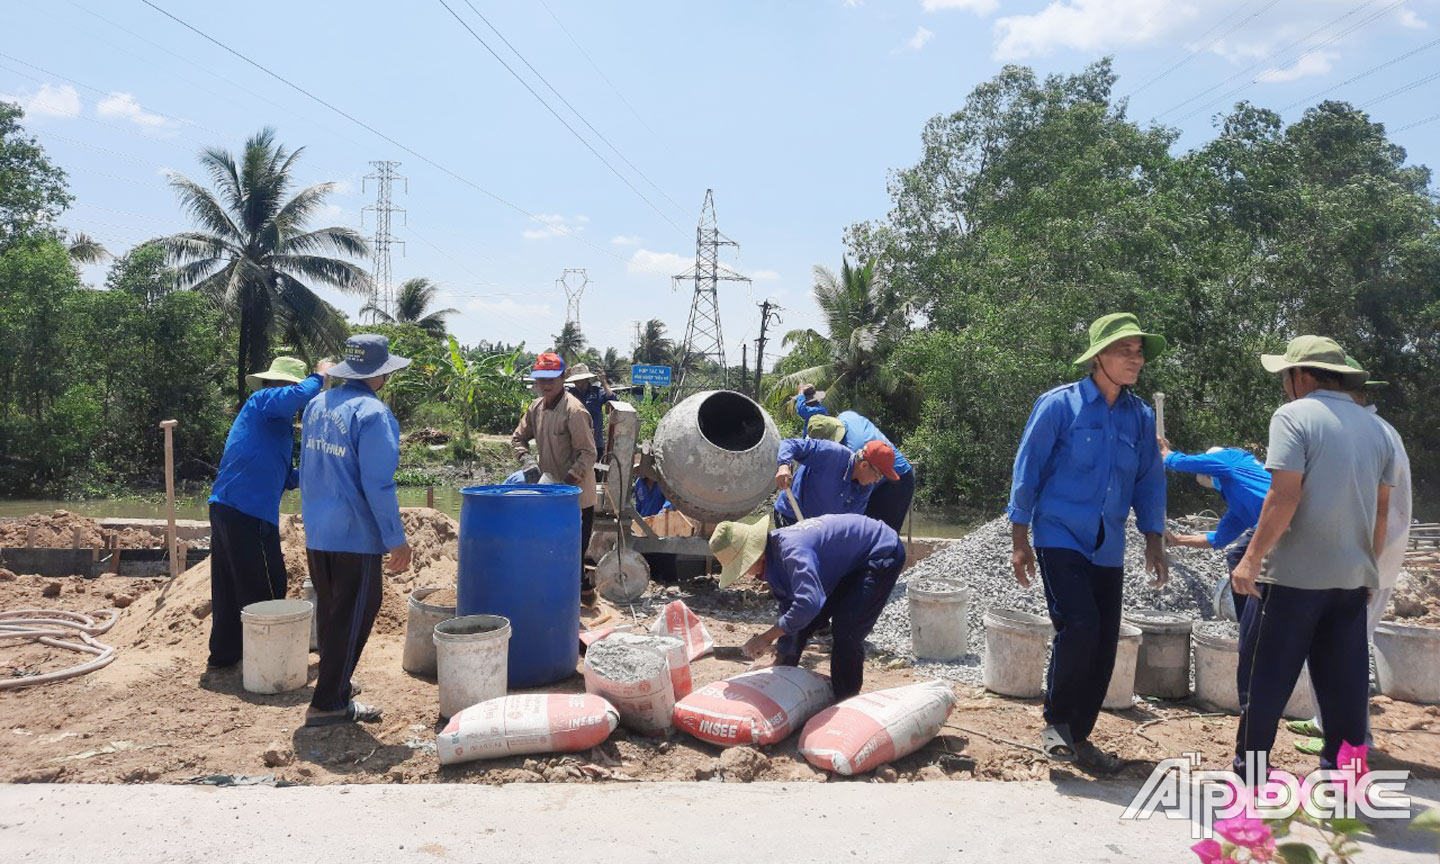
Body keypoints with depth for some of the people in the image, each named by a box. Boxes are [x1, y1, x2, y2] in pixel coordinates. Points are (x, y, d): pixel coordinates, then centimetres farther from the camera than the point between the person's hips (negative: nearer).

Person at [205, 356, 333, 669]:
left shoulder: (273, 420, 22)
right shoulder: (262, 400, -6)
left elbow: (280, 478, 26)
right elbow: (297, 396, -30)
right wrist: (320, 375, -13)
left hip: (224, 509, 10)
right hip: (249, 514, -10)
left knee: (228, 587, 17)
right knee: (264, 591, 2)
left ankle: (223, 653, 26)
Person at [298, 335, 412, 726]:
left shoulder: (317, 405, 9)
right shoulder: (372, 413, -16)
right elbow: (378, 485, -19)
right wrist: (396, 540, -12)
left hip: (317, 534, 8)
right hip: (356, 535, -8)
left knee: (329, 614, 19)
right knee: (352, 619, 3)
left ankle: (337, 687, 32)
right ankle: (329, 703, 8)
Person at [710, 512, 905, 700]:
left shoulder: (791, 550, -37)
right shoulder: (773, 559, -6)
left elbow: (808, 603, -47)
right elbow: (789, 608, 4)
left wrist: (767, 637, -37)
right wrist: (780, 661, 6)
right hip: (850, 565, 10)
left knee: (846, 632, -18)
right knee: (802, 623, 10)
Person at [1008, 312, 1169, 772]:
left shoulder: (1141, 416, 6)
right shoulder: (1060, 405, -7)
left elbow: (1150, 482, 13)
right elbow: (1027, 471, -5)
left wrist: (1154, 543, 8)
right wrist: (1020, 541, -5)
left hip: (1108, 549, 5)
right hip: (1061, 539, -5)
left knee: (1104, 646, 5)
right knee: (1079, 628, -18)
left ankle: (1077, 736, 22)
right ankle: (1055, 722, 5)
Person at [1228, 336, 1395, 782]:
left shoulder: (1294, 415, -9)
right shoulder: (1374, 427, 12)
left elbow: (1283, 497, -18)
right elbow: (1382, 508, 17)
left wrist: (1251, 559, -15)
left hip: (1294, 573, -7)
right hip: (1353, 577, 7)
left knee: (1264, 677, 3)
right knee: (1345, 682, 12)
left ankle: (1249, 772, 9)